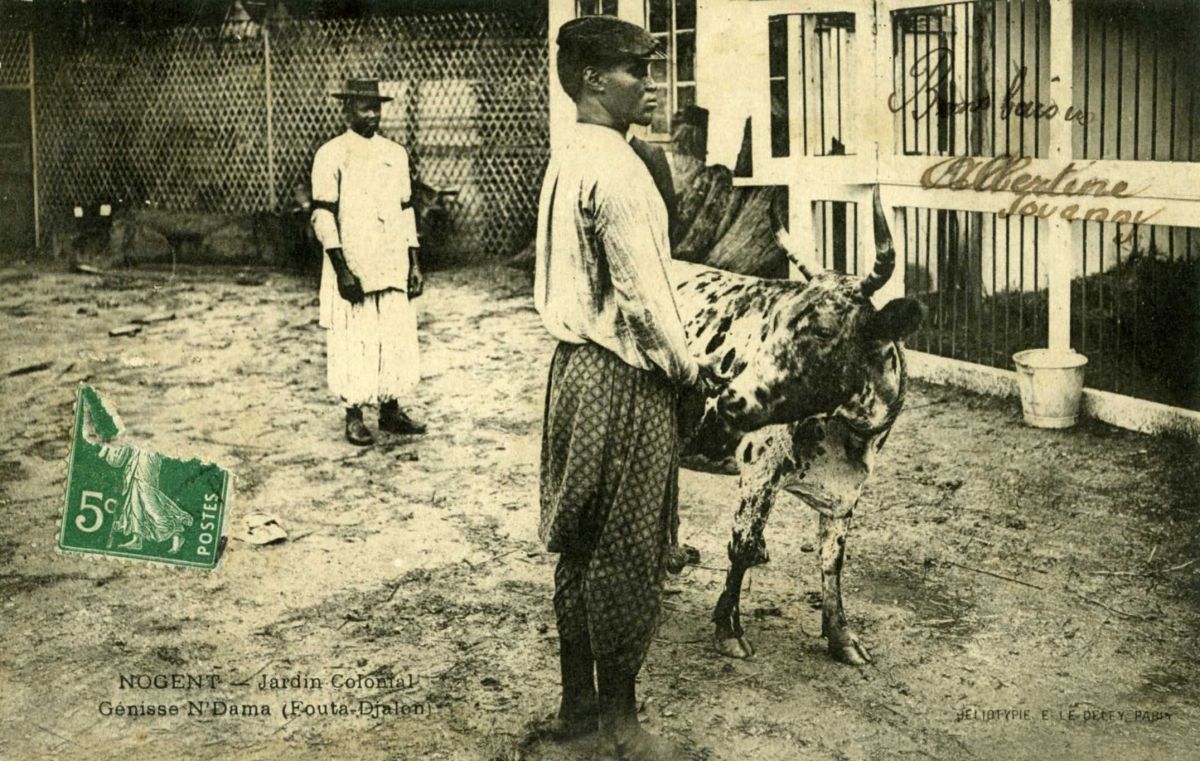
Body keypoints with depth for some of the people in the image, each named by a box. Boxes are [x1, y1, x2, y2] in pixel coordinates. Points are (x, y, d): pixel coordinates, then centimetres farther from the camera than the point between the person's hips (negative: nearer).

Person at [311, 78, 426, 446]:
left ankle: (391, 411, 19)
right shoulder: (331, 155, -5)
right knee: (353, 343, 0)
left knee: (397, 338, 7)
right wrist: (342, 269, -15)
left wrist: (414, 264, 9)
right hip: (351, 268, -5)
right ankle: (354, 418, 12)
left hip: (392, 267, 5)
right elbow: (323, 215, -8)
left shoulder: (395, 154, 10)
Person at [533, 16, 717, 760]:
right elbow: (641, 288, -21)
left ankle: (577, 701, 26)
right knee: (627, 553, 1)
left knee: (581, 546, 15)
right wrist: (686, 363, -7)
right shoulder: (615, 166, -18)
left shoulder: (568, 158, 12)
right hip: (625, 378, -9)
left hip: (577, 363, 10)